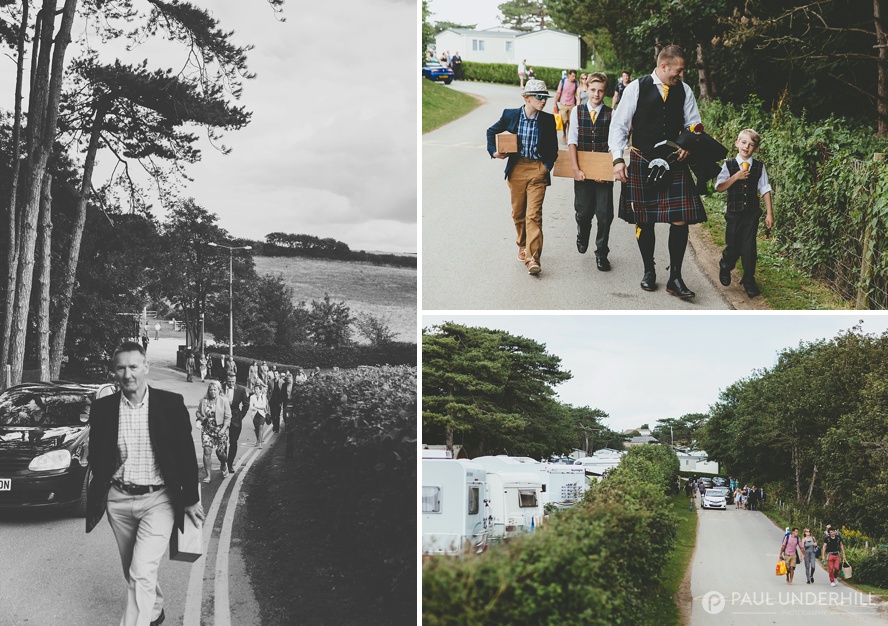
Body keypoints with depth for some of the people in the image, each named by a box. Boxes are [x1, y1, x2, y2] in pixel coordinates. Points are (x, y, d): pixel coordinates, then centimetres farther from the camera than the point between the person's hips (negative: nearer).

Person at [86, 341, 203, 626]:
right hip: (118, 500, 4)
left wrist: (191, 499, 0)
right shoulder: (102, 408, -1)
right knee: (132, 572, 18)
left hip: (158, 500, -4)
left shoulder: (171, 403, -8)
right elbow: (96, 458, 8)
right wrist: (95, 500, 7)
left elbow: (187, 454, -2)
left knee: (142, 572, -15)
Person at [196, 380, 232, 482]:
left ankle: (224, 466, 38)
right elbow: (198, 412, 16)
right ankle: (207, 475, -4)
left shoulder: (224, 401, -4)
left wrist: (224, 429, -15)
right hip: (207, 429, 2)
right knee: (207, 451, -10)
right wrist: (200, 418, -6)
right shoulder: (203, 401, 3)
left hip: (220, 429, -2)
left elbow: (228, 417, -4)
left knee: (220, 452, 3)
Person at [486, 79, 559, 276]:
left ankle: (532, 258, -14)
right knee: (518, 213, 13)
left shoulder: (548, 119, -1)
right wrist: (493, 151, 2)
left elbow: (553, 148, 8)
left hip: (538, 171, -2)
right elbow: (491, 131, 15)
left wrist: (546, 167, -3)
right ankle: (522, 246, 36)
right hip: (516, 169, 2)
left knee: (534, 214, -10)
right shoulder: (510, 115, -1)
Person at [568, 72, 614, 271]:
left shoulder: (611, 114, 0)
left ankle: (601, 253, 11)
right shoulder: (577, 112, 2)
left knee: (604, 214, -2)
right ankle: (582, 235, 41)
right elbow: (572, 142, -2)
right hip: (582, 172, 1)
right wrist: (576, 169, -10)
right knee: (583, 211, 8)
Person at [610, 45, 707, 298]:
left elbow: (694, 124, 15)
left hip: (674, 162, 2)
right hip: (641, 163, -2)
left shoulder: (684, 91, 4)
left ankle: (675, 278, 3)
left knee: (680, 220, -7)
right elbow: (619, 125, -2)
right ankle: (649, 272, 24)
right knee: (643, 220, 6)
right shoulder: (636, 88, -5)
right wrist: (618, 159, -8)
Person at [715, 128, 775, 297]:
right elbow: (719, 187, -10)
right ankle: (725, 267, 37)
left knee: (749, 248, -2)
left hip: (752, 213, 1)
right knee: (733, 247, 5)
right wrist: (736, 177, -21)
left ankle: (749, 281, 11)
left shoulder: (759, 167, 1)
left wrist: (770, 213, 2)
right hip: (734, 213, -1)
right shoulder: (729, 165, -3)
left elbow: (765, 190, 4)